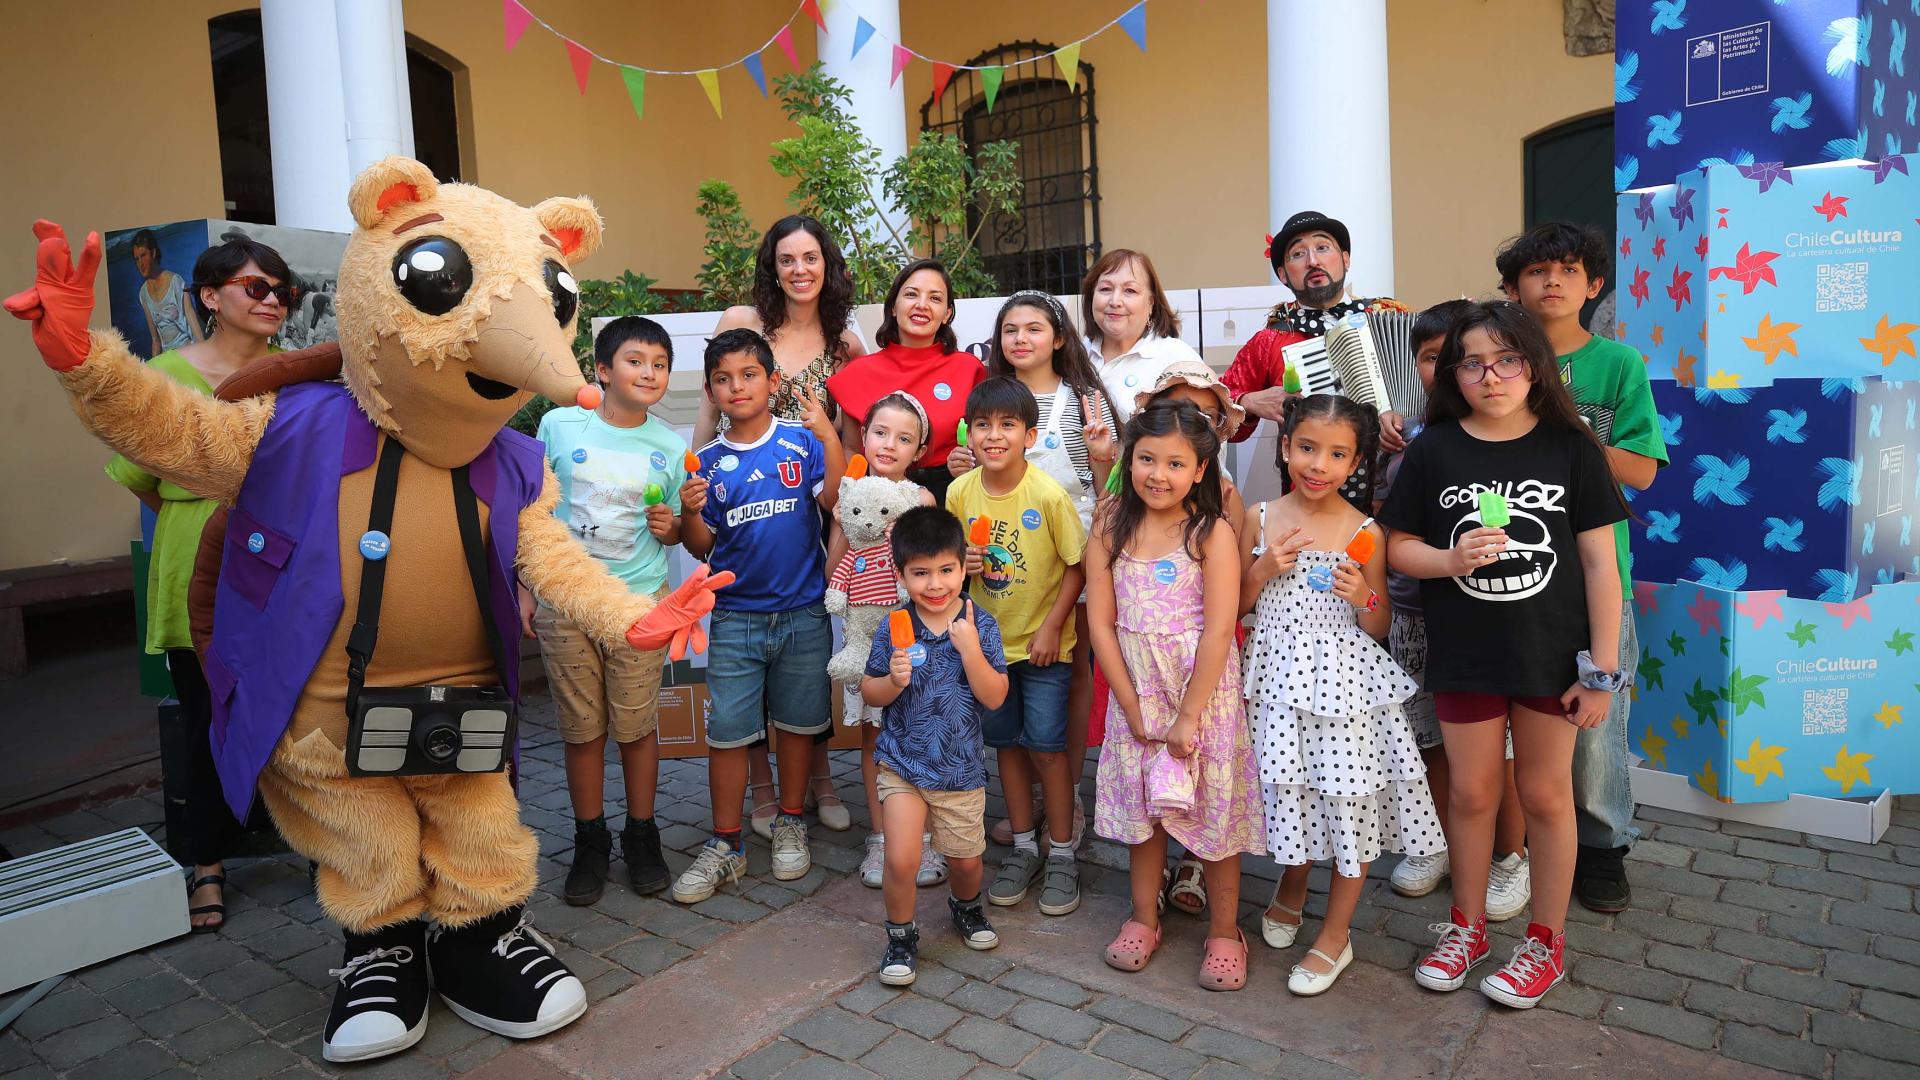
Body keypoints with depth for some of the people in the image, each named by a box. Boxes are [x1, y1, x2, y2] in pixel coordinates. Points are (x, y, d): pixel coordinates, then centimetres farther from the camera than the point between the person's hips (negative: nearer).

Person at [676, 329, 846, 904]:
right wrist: (689, 514, -14)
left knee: (797, 722, 12)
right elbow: (702, 548, 5)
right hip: (736, 616, 1)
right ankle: (725, 845, 17)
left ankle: (790, 825, 31)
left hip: (803, 612, -1)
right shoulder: (708, 462, 3)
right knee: (726, 731, 2)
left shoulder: (802, 441, -3)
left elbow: (837, 501, -17)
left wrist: (829, 437, -25)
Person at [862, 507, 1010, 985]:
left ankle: (966, 906, 48)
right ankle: (901, 936, 19)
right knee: (901, 859, -9)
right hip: (903, 765, -1)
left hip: (960, 768, 1)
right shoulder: (894, 628, -8)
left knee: (966, 860, 14)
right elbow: (869, 693, 0)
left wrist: (970, 650, -25)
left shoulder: (980, 625, -9)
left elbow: (995, 697, -12)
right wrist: (893, 681, -21)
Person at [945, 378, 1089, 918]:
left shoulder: (1049, 494, -19)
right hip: (989, 640, 4)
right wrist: (962, 564, -15)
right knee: (1007, 743, 13)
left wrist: (1051, 628, -15)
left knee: (1046, 745, 0)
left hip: (1043, 641, -4)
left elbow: (1076, 566, -12)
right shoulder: (959, 493, -6)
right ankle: (1024, 847, 29)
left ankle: (1061, 854, 19)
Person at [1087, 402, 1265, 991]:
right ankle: (1144, 917, 33)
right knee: (1141, 805, 15)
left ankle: (1223, 930, 25)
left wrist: (1188, 718, -15)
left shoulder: (1211, 534, -12)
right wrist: (1133, 708, -7)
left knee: (1214, 807, 7)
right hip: (1134, 691, 3)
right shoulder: (1111, 529, -3)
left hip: (1204, 691, -3)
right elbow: (1101, 623, -4)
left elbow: (1218, 632, -15)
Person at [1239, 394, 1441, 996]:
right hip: (1280, 676, 2)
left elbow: (1378, 628, 1)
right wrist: (1263, 570, -11)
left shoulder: (1365, 534, -6)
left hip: (1344, 678, -2)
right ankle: (1292, 888, 45)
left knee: (1348, 798, 4)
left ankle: (1336, 934, 23)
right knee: (1289, 789, 14)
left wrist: (1363, 597, -19)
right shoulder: (1262, 521, 0)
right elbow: (1237, 606, 6)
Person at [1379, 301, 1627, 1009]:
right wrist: (1450, 559, -21)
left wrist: (1602, 668, -6)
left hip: (1552, 654, 0)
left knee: (1545, 793, 12)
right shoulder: (1434, 450, -3)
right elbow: (1398, 545, 1)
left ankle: (1547, 941, 31)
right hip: (1464, 654, 1)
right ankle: (1467, 925, 33)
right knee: (1471, 791, 12)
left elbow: (1599, 561, -4)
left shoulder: (1570, 448, -5)